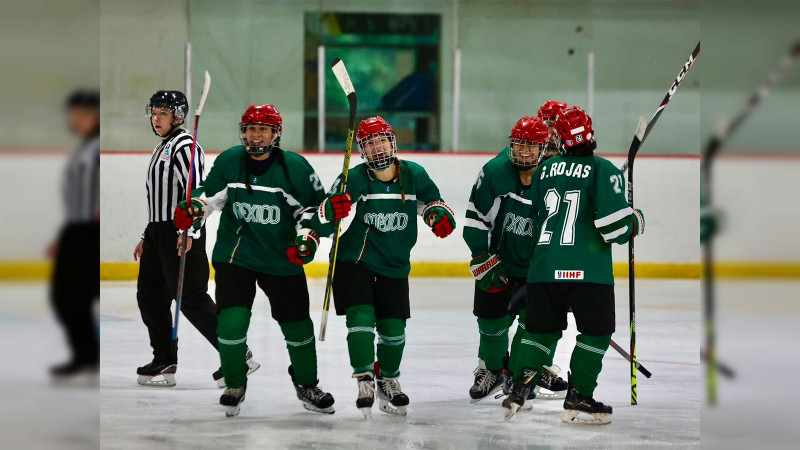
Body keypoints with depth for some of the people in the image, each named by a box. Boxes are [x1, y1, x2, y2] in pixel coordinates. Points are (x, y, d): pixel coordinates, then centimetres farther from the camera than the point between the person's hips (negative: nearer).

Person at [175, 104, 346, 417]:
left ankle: (307, 385, 28)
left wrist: (307, 239, -11)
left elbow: (314, 206, 2)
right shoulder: (228, 162, -4)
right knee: (231, 319, -12)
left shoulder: (295, 167, -8)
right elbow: (211, 194, 8)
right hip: (235, 256, 0)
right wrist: (194, 210, -12)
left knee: (296, 322, 7)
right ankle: (235, 385, 9)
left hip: (283, 258, 0)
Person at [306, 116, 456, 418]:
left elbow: (430, 199, 12)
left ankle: (389, 381, 30)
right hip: (354, 261, -3)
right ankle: (365, 381, -8)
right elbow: (324, 224, -13)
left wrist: (438, 213, -9)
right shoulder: (354, 180, -13)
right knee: (361, 317, -19)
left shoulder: (413, 175, -5)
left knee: (393, 328, 7)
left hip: (394, 266, 3)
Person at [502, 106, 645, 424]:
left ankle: (519, 388, 3)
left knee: (543, 328, 17)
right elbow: (613, 221, -14)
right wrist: (635, 222, 7)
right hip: (586, 268, -5)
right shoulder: (602, 170, -6)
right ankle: (578, 400, 3)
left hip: (543, 266, 5)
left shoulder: (544, 170, 12)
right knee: (596, 330, 7)